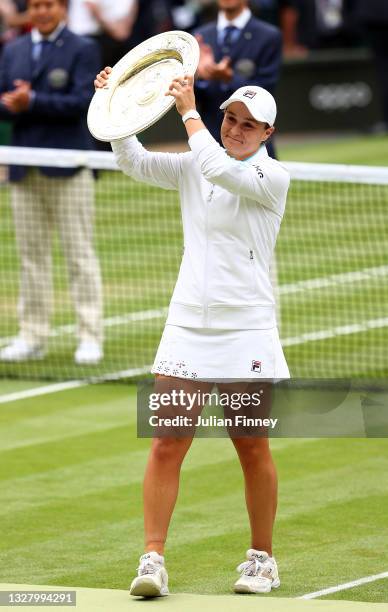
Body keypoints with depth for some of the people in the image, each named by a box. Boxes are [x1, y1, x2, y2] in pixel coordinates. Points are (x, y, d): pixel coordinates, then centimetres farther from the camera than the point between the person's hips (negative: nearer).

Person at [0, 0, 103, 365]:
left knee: (79, 253, -1)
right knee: (31, 256, 7)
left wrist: (33, 101, -20)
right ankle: (32, 337, 12)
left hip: (67, 167, -5)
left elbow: (82, 101, -13)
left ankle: (90, 337, 1)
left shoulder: (82, 50, -1)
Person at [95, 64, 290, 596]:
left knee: (252, 449, 4)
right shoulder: (192, 167, 9)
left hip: (246, 330, -3)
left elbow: (221, 169, -23)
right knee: (166, 445, -6)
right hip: (188, 325, 3)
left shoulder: (273, 177, -6)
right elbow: (134, 161, 1)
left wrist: (189, 112, -18)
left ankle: (262, 559, 19)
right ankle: (153, 559, -6)